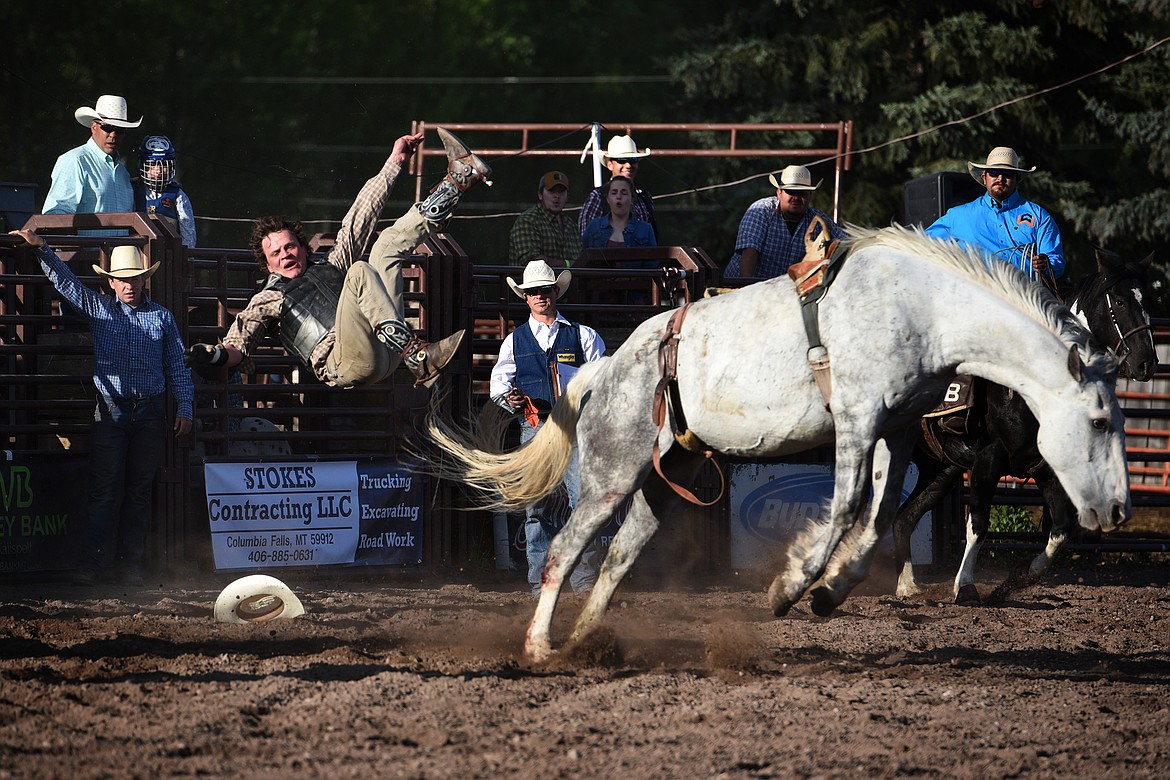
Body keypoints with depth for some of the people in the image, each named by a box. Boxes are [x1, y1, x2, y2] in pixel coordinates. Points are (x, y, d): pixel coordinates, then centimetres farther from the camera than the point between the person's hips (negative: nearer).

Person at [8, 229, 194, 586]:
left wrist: (185, 409, 4)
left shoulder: (162, 317, 10)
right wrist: (41, 248, -10)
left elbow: (177, 366, 11)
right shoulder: (98, 308, 8)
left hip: (150, 414, 1)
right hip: (111, 412, -1)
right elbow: (65, 281, 3)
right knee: (105, 491, -5)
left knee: (139, 491, 5)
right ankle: (94, 563, -6)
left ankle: (132, 562, 9)